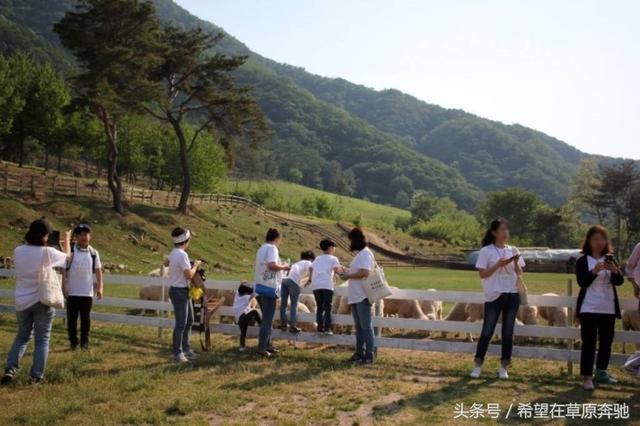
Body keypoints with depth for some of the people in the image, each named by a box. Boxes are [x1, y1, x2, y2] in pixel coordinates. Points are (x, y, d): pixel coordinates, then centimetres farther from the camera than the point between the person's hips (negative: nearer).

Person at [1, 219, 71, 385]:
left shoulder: (18, 251, -3)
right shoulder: (48, 252, -11)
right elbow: (66, 257, 8)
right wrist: (66, 241, 25)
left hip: (22, 302, 4)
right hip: (43, 301, -3)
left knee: (22, 336, 20)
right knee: (42, 339, 8)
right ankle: (36, 375, 8)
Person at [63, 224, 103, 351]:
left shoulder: (94, 253, 3)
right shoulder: (70, 252, -4)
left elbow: (98, 271, 5)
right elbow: (64, 270, -4)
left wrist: (100, 287, -2)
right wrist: (64, 286, -11)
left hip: (87, 292, 2)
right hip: (72, 291, -1)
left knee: (85, 318, 7)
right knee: (72, 318, 5)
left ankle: (84, 342, 17)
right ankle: (73, 342, 17)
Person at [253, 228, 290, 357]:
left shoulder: (261, 248, 17)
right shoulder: (272, 248, -10)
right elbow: (272, 265, -25)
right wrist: (283, 267, -8)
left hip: (260, 287, 9)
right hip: (269, 288, -9)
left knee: (267, 318, 18)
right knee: (267, 320, -4)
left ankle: (267, 345, 23)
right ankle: (262, 348, -3)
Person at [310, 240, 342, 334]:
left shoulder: (317, 258, 21)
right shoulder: (333, 258, 6)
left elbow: (311, 270, 15)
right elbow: (336, 270, -8)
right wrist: (341, 270, 12)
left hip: (315, 285, 4)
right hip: (327, 285, -4)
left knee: (319, 307, 11)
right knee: (327, 307, -1)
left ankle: (320, 327, 7)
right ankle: (327, 328, -6)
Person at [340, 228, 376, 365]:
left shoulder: (365, 253, -12)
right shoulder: (359, 254, 19)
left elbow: (365, 272, -23)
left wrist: (348, 275, -13)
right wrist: (347, 272, 9)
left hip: (363, 296, -10)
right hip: (355, 296, 10)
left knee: (366, 326, -5)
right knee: (358, 327, 14)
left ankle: (369, 356, -1)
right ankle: (359, 353, 21)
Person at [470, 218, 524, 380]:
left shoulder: (513, 250, 8)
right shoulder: (486, 251, -4)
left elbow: (520, 273, 10)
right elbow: (482, 274, -8)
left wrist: (515, 262, -9)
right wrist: (498, 265, -18)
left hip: (512, 295, 4)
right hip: (494, 296, -4)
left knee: (508, 332, 7)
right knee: (487, 331, 0)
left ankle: (504, 367, 15)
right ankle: (478, 365, 10)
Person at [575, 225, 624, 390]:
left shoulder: (611, 260, 8)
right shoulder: (582, 261, -3)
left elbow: (619, 282, -3)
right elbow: (581, 282, -15)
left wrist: (615, 271, -25)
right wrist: (595, 271, -31)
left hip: (608, 308, 5)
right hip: (589, 308, -4)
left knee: (606, 341, 12)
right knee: (589, 342, -6)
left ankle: (601, 372, 27)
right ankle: (587, 377, -4)